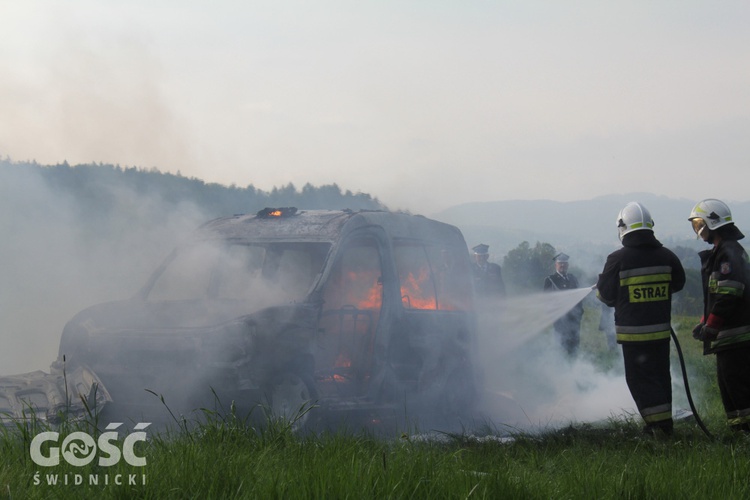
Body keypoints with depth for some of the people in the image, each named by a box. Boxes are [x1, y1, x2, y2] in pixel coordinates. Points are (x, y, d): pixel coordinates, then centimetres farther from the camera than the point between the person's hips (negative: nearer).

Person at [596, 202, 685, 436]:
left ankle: (659, 422, -4)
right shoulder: (666, 256, -1)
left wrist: (599, 284, 16)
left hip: (633, 332, -5)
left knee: (640, 378, 2)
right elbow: (678, 283, 14)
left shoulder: (617, 259, -13)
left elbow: (607, 295, -6)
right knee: (661, 375, 16)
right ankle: (665, 422, 22)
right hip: (661, 329, 5)